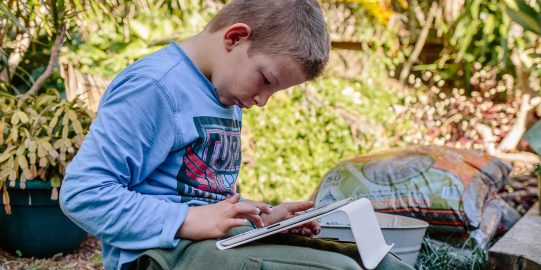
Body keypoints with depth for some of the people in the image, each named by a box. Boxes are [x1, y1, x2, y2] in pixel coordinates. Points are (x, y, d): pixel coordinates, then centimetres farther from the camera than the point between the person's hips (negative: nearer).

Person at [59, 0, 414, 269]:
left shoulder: (227, 97, 15)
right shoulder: (154, 86, -15)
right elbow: (81, 193, -19)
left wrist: (262, 219, 6)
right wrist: (190, 220, -24)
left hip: (221, 240, 9)